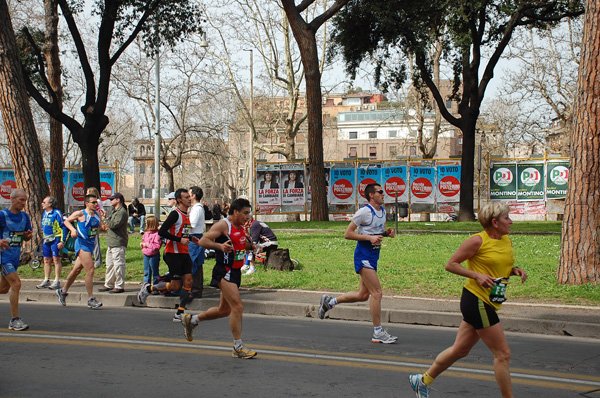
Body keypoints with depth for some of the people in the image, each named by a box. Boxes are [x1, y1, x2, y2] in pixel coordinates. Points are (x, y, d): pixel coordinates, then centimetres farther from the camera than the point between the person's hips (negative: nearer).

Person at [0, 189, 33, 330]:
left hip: (15, 256, 7)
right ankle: (14, 320, -12)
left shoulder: (24, 216, 9)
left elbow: (25, 237, 19)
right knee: (16, 283, -17)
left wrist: (29, 235, -5)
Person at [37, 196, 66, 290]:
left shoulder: (57, 213, -9)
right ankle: (46, 280, 15)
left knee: (56, 259, -7)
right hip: (46, 240, 8)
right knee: (46, 260, 9)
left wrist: (62, 241, -15)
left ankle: (57, 281, -6)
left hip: (55, 239, -8)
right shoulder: (44, 213, 14)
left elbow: (63, 227, -11)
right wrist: (42, 238, 20)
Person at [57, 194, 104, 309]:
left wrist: (103, 227, -6)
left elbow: (100, 225, 17)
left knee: (77, 269, 18)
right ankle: (91, 300, -11)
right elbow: (66, 221, 3)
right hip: (82, 244, -7)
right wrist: (72, 229, -14)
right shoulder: (80, 214, -6)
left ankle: (63, 291, 36)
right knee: (90, 270, -15)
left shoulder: (97, 214, 10)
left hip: (91, 245, 7)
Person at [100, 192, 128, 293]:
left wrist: (106, 220, -6)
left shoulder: (122, 212, -13)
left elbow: (114, 224, -22)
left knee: (118, 264, -8)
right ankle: (108, 285, 25)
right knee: (110, 265, 16)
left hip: (118, 243, -10)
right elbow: (108, 223, 21)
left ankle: (119, 286, -5)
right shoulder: (112, 210, 19)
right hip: (111, 243, 11)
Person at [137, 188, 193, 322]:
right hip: (173, 253, -8)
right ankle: (148, 288, 16)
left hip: (184, 253, 8)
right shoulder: (175, 214, -12)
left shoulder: (186, 215, 15)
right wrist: (180, 240, -21)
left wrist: (189, 239, 11)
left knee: (188, 281, -4)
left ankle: (180, 313, 2)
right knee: (175, 285, -5)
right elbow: (161, 232, -20)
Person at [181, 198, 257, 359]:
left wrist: (254, 245, 10)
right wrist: (220, 246, -32)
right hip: (224, 271, -10)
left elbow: (245, 245, 32)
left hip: (235, 272, 10)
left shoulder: (241, 229, 15)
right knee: (238, 307, -15)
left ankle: (191, 320, 37)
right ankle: (238, 347, -7)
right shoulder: (223, 225, -11)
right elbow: (203, 240, -17)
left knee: (224, 310, 17)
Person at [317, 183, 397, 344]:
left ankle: (329, 301, 31)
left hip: (373, 255, 9)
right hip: (363, 255, -9)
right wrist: (369, 237, -21)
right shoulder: (364, 211, -13)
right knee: (377, 293, -12)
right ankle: (378, 333, -5)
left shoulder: (382, 211, 12)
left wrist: (387, 232, 5)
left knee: (363, 295, 13)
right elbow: (347, 234, -13)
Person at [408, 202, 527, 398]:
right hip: (476, 300, -9)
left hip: (489, 304, 9)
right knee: (502, 354, -6)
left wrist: (515, 270, 4)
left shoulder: (507, 241, 11)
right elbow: (450, 264, -9)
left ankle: (423, 380, 31)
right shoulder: (478, 241, -14)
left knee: (460, 349, 16)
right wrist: (477, 275, -19)